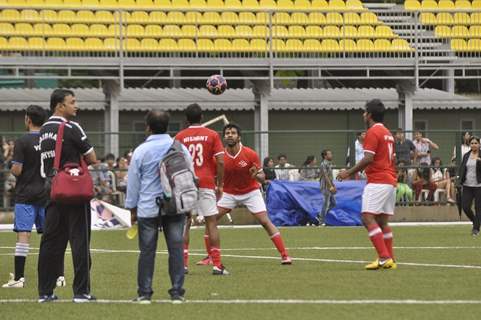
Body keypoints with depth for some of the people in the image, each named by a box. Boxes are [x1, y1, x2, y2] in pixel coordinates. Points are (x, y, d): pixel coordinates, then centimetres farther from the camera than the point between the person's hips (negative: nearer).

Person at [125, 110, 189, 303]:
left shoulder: (141, 151, -3)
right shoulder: (180, 148, 3)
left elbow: (133, 181, 2)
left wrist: (132, 208, 11)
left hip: (148, 208, -2)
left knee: (147, 250, 4)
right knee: (176, 249, 4)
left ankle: (144, 293, 4)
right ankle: (177, 292, 3)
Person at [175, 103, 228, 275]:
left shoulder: (180, 137, 2)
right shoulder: (212, 135, 1)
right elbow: (220, 162, -4)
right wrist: (220, 185, 4)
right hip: (207, 184, -1)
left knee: (185, 224, 7)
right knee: (211, 223, 2)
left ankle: (183, 264, 3)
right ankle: (217, 265, -4)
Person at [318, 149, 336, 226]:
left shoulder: (329, 164, 16)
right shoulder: (324, 164, -12)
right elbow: (325, 176, -20)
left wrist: (334, 186, 20)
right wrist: (330, 186, -24)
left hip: (330, 187, 9)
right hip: (326, 186, -9)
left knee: (333, 203, 12)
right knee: (326, 204, -6)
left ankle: (320, 216, 19)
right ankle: (322, 221, 1)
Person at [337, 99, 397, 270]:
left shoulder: (373, 132, -10)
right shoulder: (387, 133, 19)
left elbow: (368, 159, -18)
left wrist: (349, 172, -12)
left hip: (377, 182, -10)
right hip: (390, 181, 10)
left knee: (368, 218, -14)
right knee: (382, 221, 12)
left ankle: (384, 257, -23)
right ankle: (390, 260, 10)